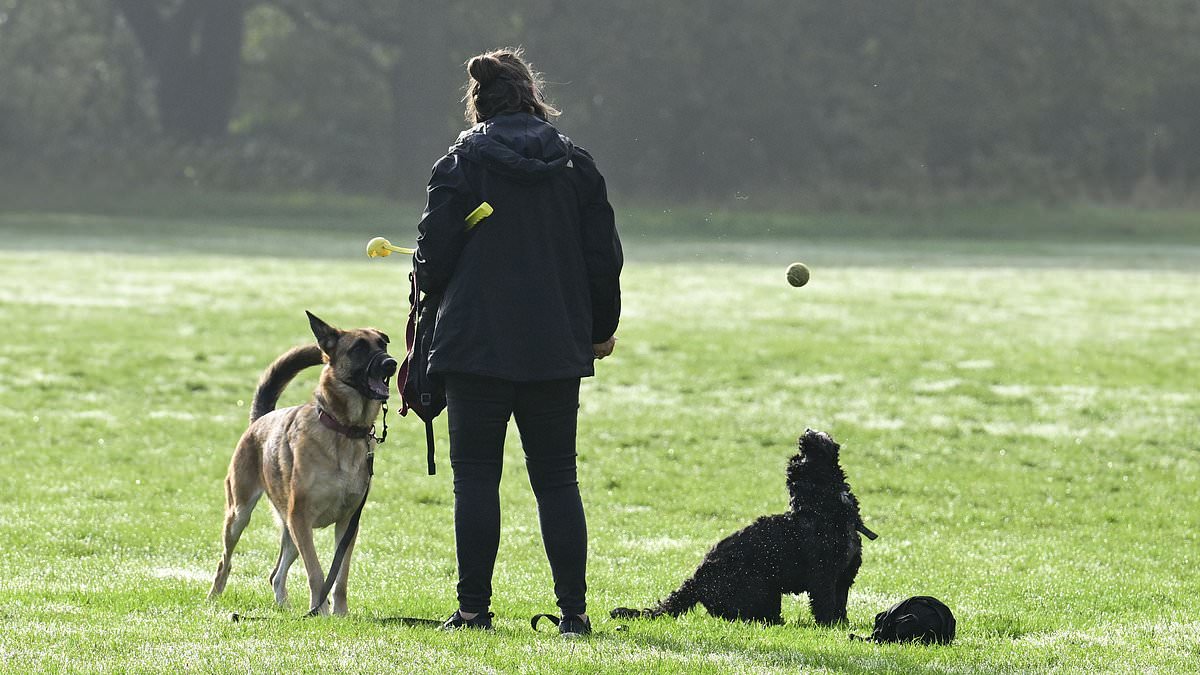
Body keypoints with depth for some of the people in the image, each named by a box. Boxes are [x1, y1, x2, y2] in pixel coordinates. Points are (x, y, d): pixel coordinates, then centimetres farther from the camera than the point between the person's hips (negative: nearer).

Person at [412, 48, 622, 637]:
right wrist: (601, 329, 21)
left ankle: (474, 608, 1)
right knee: (557, 479, 7)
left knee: (476, 478, 3)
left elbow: (433, 259, -6)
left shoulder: (461, 166, -5)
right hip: (556, 349, 3)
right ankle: (572, 611, 2)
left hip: (476, 345, -3)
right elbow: (603, 258, 6)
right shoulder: (576, 167, 4)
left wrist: (431, 287, 18)